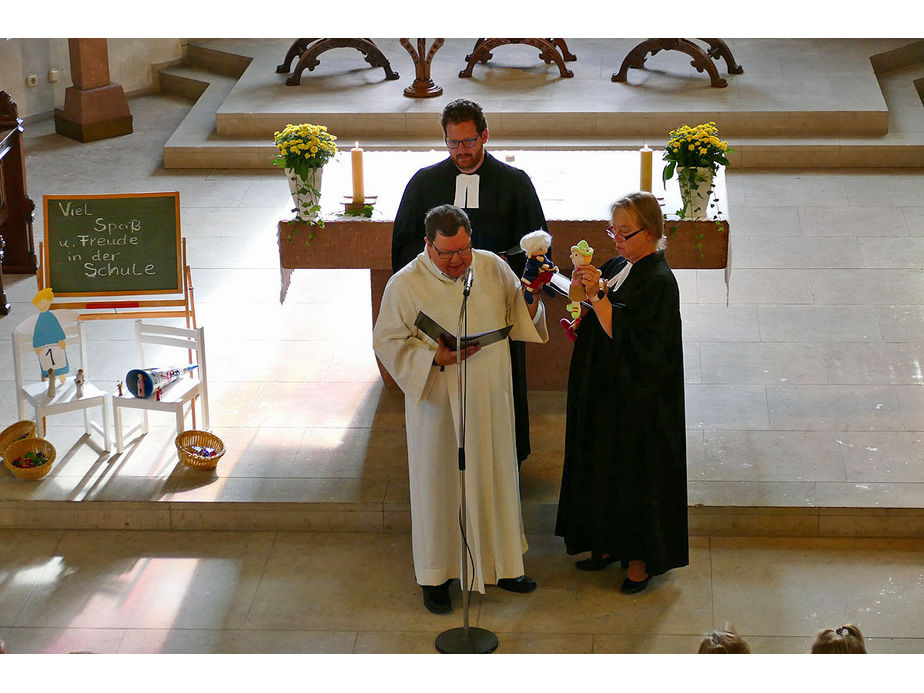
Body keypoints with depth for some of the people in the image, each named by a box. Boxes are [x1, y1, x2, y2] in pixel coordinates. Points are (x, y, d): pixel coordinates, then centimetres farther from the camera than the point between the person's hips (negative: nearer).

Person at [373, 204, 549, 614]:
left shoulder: (493, 268, 0)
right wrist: (435, 358, -22)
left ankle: (498, 563, 31)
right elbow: (387, 342, -9)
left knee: (494, 477, 14)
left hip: (490, 400, 4)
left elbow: (518, 317, 11)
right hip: (439, 406, -4)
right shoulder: (405, 285, -11)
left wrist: (531, 300, -12)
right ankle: (435, 575, 20)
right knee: (439, 483, 5)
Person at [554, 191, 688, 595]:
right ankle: (612, 545, 31)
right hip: (607, 395, 9)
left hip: (638, 402, -9)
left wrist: (596, 295, -30)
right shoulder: (617, 267, 6)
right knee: (605, 467, 17)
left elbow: (626, 338, -27)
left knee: (635, 471, 2)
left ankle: (642, 558, 15)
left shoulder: (658, 282, -20)